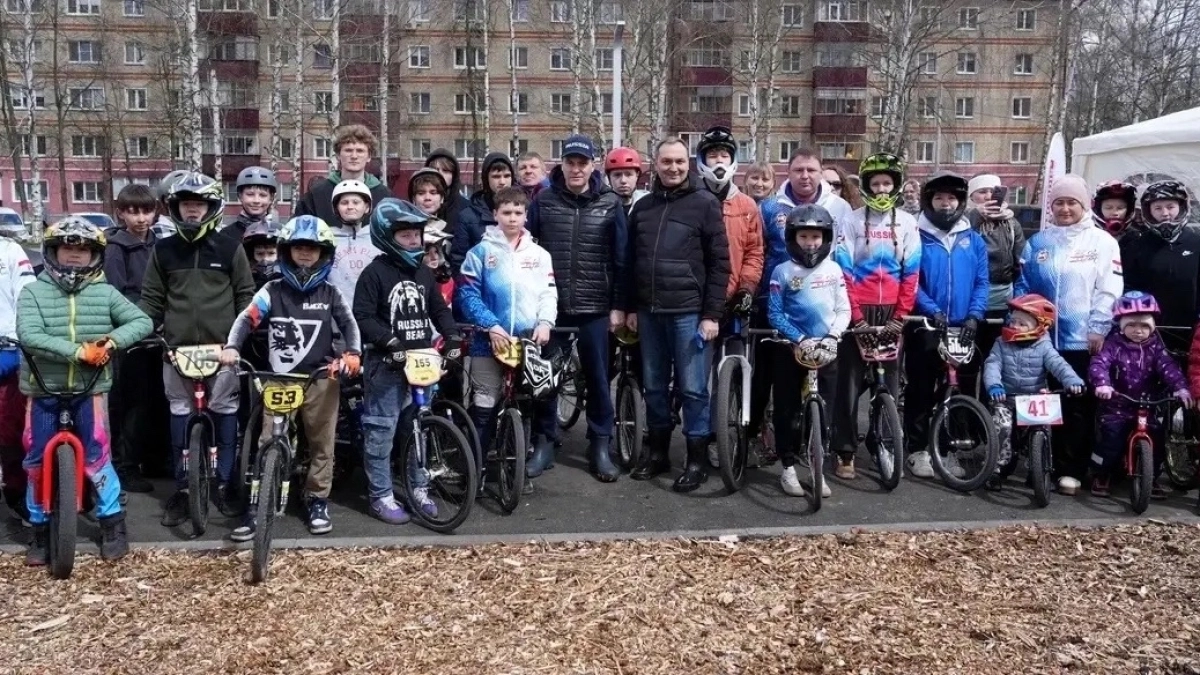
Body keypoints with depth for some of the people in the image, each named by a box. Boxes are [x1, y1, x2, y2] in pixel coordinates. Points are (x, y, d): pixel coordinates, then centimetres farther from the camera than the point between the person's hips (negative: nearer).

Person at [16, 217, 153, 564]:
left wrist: (114, 340, -17)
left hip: (90, 387, -1)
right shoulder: (33, 292, -2)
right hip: (43, 389, 1)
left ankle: (112, 521, 16)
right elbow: (29, 336, -16)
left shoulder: (105, 293, 2)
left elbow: (143, 321, 1)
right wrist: (78, 351, -25)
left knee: (96, 456, -1)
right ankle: (40, 528, 24)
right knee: (36, 459, 8)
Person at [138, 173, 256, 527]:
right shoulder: (163, 250, 7)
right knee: (180, 414, 7)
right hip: (178, 346, 2)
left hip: (222, 345, -2)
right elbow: (151, 297, 11)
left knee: (224, 411, 4)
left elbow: (245, 295, 5)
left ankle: (222, 483, 16)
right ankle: (182, 487, 17)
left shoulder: (230, 249, 2)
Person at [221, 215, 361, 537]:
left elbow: (349, 324, 7)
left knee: (321, 443, 8)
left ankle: (317, 501, 22)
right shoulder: (272, 291, 3)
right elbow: (246, 319, -2)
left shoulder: (330, 293, 6)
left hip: (321, 378, 1)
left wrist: (352, 354, -9)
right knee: (267, 443, -1)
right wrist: (231, 347, -19)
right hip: (279, 379, -1)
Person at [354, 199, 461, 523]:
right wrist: (389, 341, -23)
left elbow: (439, 309, 16)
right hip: (387, 364, -6)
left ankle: (419, 488, 25)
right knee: (381, 430, 0)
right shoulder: (375, 273, -8)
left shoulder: (424, 272, 11)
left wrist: (452, 337, 1)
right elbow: (362, 317, -13)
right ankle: (381, 496, 10)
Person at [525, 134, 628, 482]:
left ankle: (600, 446, 19)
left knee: (597, 377, 7)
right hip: (550, 305, 1)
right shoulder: (543, 201, 2)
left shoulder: (610, 204, 0)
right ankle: (544, 442, 21)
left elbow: (621, 258, 1)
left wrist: (619, 305, -3)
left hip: (594, 307, -1)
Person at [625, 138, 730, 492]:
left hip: (689, 312, -5)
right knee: (654, 386, 12)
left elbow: (719, 263, -6)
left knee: (693, 388, 0)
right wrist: (631, 307, 11)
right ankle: (657, 451, 25)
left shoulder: (705, 203, -3)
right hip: (650, 312, 5)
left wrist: (712, 314, -11)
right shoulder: (643, 206, 11)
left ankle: (697, 459, 11)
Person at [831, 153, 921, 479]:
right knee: (850, 384, 1)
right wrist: (857, 317, -11)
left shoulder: (907, 223, 7)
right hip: (857, 313, -2)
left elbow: (911, 275, 3)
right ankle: (845, 454, 7)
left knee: (890, 384, 7)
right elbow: (843, 274, -4)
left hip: (892, 314, 2)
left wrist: (900, 317, -6)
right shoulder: (853, 221, 1)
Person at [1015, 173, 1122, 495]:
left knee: (1080, 406, 1)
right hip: (1044, 338, 3)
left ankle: (1071, 469, 8)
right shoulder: (1037, 243, 11)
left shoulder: (1102, 242, 2)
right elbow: (1022, 286, 11)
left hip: (1084, 340, -2)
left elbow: (1108, 291, -4)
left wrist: (1097, 329, -11)